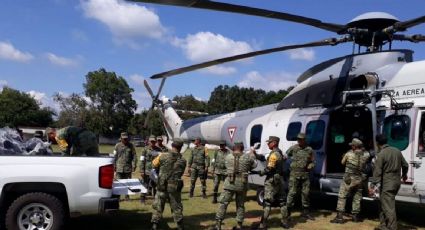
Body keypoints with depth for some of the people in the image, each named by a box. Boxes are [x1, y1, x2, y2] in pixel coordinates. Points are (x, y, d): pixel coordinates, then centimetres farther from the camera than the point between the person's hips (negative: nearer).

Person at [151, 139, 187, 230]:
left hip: (162, 186, -1)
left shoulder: (163, 156, -11)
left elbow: (154, 164, 5)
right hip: (175, 188, 1)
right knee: (176, 207, 16)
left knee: (158, 206, 11)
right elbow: (181, 173, 7)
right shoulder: (183, 161, -4)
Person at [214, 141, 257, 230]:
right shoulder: (247, 157, 0)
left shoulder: (227, 156, 1)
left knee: (223, 203, 4)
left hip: (230, 183, -1)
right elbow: (254, 165, 14)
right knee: (240, 205, 14)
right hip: (242, 184, 1)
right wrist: (252, 155, 29)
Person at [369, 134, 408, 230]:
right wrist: (404, 175, 37)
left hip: (387, 184, -8)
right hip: (396, 182, 8)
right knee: (383, 204, 19)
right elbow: (405, 165, 18)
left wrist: (372, 185, -19)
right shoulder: (397, 151, 7)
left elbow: (377, 172, -20)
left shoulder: (381, 154, -16)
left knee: (388, 207, -5)